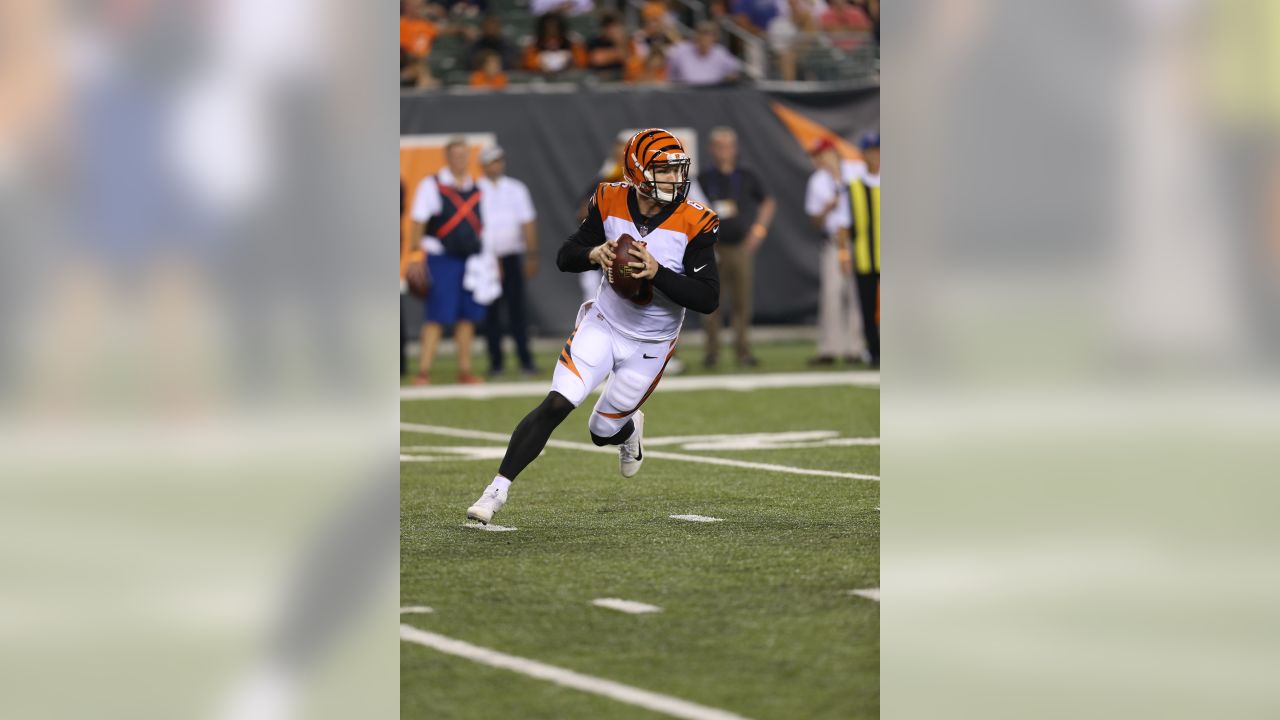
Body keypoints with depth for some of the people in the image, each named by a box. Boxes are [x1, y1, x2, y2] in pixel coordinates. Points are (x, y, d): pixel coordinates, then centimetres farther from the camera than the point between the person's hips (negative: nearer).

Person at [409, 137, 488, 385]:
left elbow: (482, 227, 19)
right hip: (441, 259, -5)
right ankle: (423, 371, -6)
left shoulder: (476, 190, 14)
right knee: (438, 317, -9)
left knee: (468, 317, 6)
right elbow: (418, 223, -3)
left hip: (472, 259, 5)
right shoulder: (431, 185, -1)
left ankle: (465, 370, 13)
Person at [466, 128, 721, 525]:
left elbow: (708, 298, -21)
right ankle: (498, 489, -9)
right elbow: (564, 257, -1)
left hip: (650, 344, -1)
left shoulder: (693, 224, -19)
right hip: (603, 324, 1)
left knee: (603, 431, 9)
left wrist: (656, 272, -33)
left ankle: (630, 429, 47)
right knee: (555, 406, -15)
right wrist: (594, 254, -24)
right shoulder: (610, 203, -11)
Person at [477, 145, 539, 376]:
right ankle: (495, 362, 6)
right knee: (491, 312, 1)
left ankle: (525, 359, 1)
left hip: (511, 257, 2)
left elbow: (527, 223, 10)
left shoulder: (516, 189, 9)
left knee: (517, 308, -1)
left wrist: (531, 256, 3)